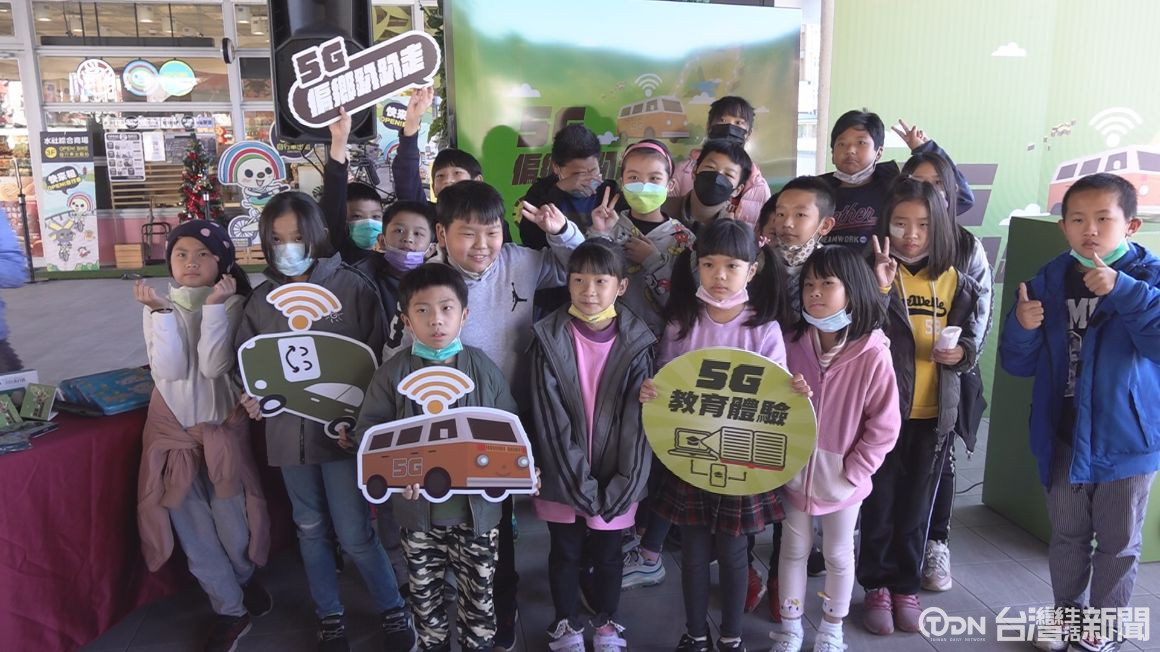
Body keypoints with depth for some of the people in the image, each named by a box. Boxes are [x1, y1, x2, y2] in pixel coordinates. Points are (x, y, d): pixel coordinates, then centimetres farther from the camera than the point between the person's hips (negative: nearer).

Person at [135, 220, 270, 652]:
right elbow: (170, 370, -11)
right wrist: (161, 312, -15)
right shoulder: (158, 307, 3)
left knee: (231, 524, 2)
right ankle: (231, 610, 21)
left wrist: (214, 306, -18)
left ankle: (245, 579, 34)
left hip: (222, 424, -2)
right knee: (192, 528, 3)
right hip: (172, 427, 2)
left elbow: (215, 366, -17)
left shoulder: (233, 304, -3)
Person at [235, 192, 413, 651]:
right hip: (288, 429, 4)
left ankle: (394, 612, 21)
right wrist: (252, 398, -8)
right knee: (311, 528, 16)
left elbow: (377, 356, -6)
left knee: (354, 534, -2)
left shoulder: (352, 286, -7)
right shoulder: (262, 298, 4)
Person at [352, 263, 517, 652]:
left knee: (478, 595, 14)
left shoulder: (484, 369, -4)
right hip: (418, 508, 1)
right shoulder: (393, 373, -6)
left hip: (476, 506, 0)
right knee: (424, 594, 19)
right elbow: (368, 431, -6)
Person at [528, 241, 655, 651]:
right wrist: (579, 483, -16)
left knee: (607, 555, 17)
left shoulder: (635, 341, -6)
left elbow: (639, 419, -9)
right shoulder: (550, 339, -9)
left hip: (614, 481, 0)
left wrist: (620, 487, -14)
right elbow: (550, 418, -11)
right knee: (565, 554, 16)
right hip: (563, 479, 0)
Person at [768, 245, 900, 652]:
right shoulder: (794, 344, -8)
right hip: (795, 472, 3)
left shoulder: (873, 355, -19)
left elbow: (884, 426, -14)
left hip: (841, 478, -3)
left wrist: (852, 473, -13)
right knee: (793, 550, 18)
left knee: (838, 556, 17)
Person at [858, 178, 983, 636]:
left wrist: (961, 354, -11)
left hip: (935, 413, 3)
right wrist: (880, 290, -32)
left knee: (916, 506, 16)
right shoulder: (876, 273, -9)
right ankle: (877, 586, 28)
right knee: (880, 503, 10)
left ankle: (907, 586, 33)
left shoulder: (956, 283, 2)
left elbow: (971, 340, 11)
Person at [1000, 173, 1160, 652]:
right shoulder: (1049, 281, -1)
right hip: (1063, 436, 3)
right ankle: (1068, 612, 38)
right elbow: (1018, 363, 1)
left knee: (1118, 540, 13)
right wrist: (1023, 327, -19)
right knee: (1067, 535, 19)